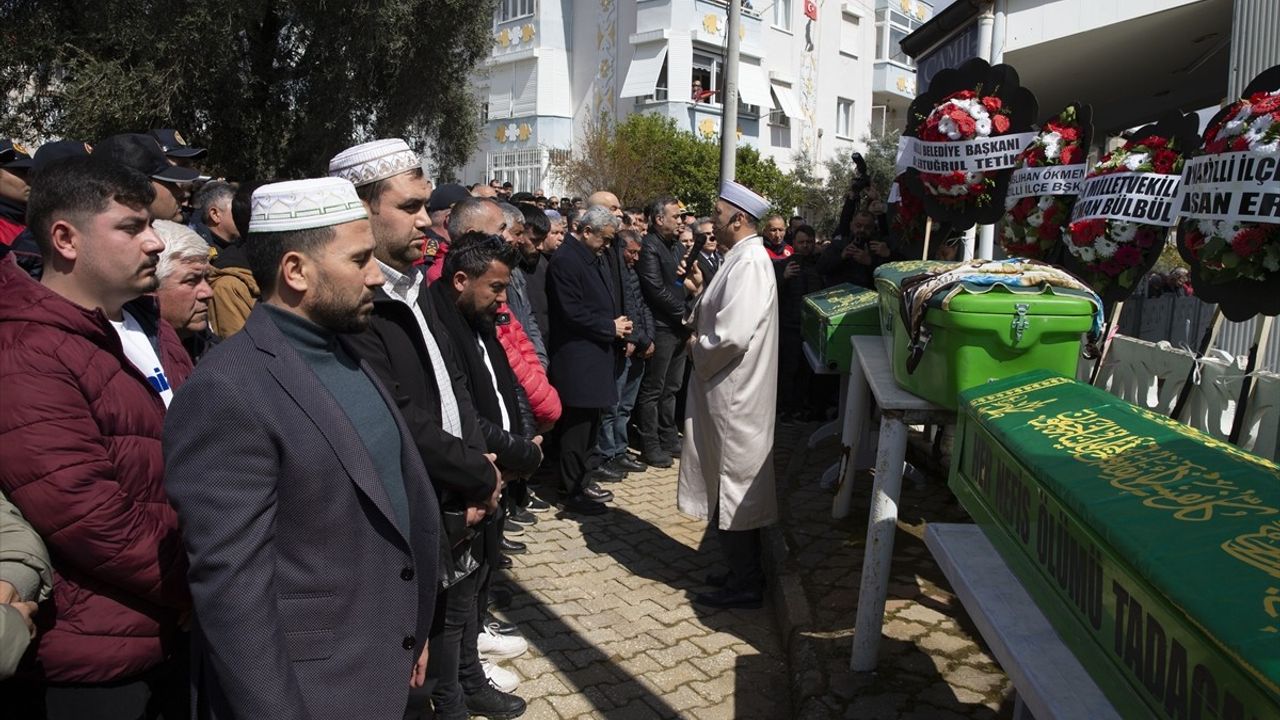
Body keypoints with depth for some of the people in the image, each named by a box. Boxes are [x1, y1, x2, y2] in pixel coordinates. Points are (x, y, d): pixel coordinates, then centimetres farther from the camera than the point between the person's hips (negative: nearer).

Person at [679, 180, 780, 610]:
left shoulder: (749, 264, -20)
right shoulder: (741, 259, 11)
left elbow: (732, 336, -29)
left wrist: (696, 349, -11)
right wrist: (701, 292, 4)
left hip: (733, 395, -10)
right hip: (728, 391, 10)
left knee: (736, 487, 1)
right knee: (736, 486, 18)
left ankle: (745, 586, 14)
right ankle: (743, 571, 31)